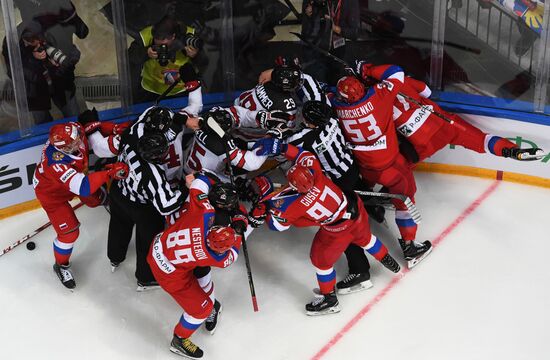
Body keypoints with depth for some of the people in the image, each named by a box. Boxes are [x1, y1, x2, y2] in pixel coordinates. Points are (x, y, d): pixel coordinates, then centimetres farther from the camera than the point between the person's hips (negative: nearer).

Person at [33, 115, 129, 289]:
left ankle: (105, 198, 66)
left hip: (75, 175, 6)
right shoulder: (56, 162, -47)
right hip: (51, 192, -6)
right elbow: (83, 187, -50)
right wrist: (109, 172, -53)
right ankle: (61, 265, 26)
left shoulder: (75, 130, -32)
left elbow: (102, 147, -28)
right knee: (69, 232, -3)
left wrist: (117, 137, -47)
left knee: (95, 199, 26)